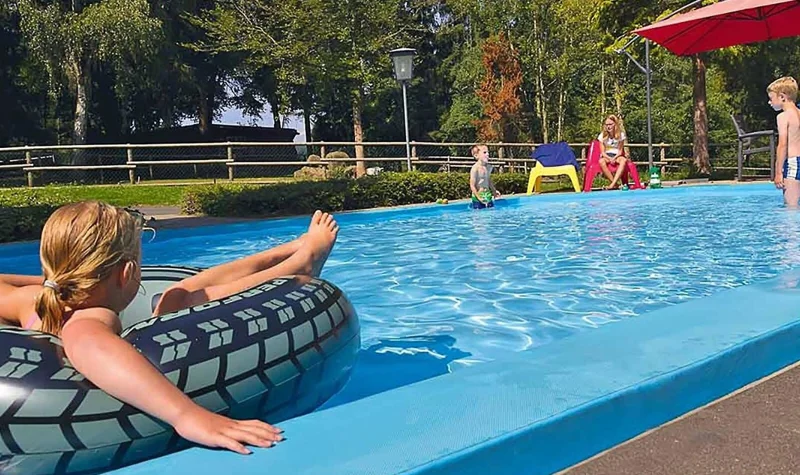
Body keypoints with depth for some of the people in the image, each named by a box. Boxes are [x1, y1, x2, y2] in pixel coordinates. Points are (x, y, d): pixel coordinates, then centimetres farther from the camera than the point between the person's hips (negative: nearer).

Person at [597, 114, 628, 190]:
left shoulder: (621, 135, 1)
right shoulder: (602, 136, -1)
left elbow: (620, 151, 0)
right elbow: (602, 152, -2)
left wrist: (614, 158, -20)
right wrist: (610, 158, -21)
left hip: (616, 155, 0)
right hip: (606, 156, 0)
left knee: (624, 160, -37)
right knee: (601, 161, -38)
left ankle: (613, 184, -44)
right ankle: (614, 183, -34)